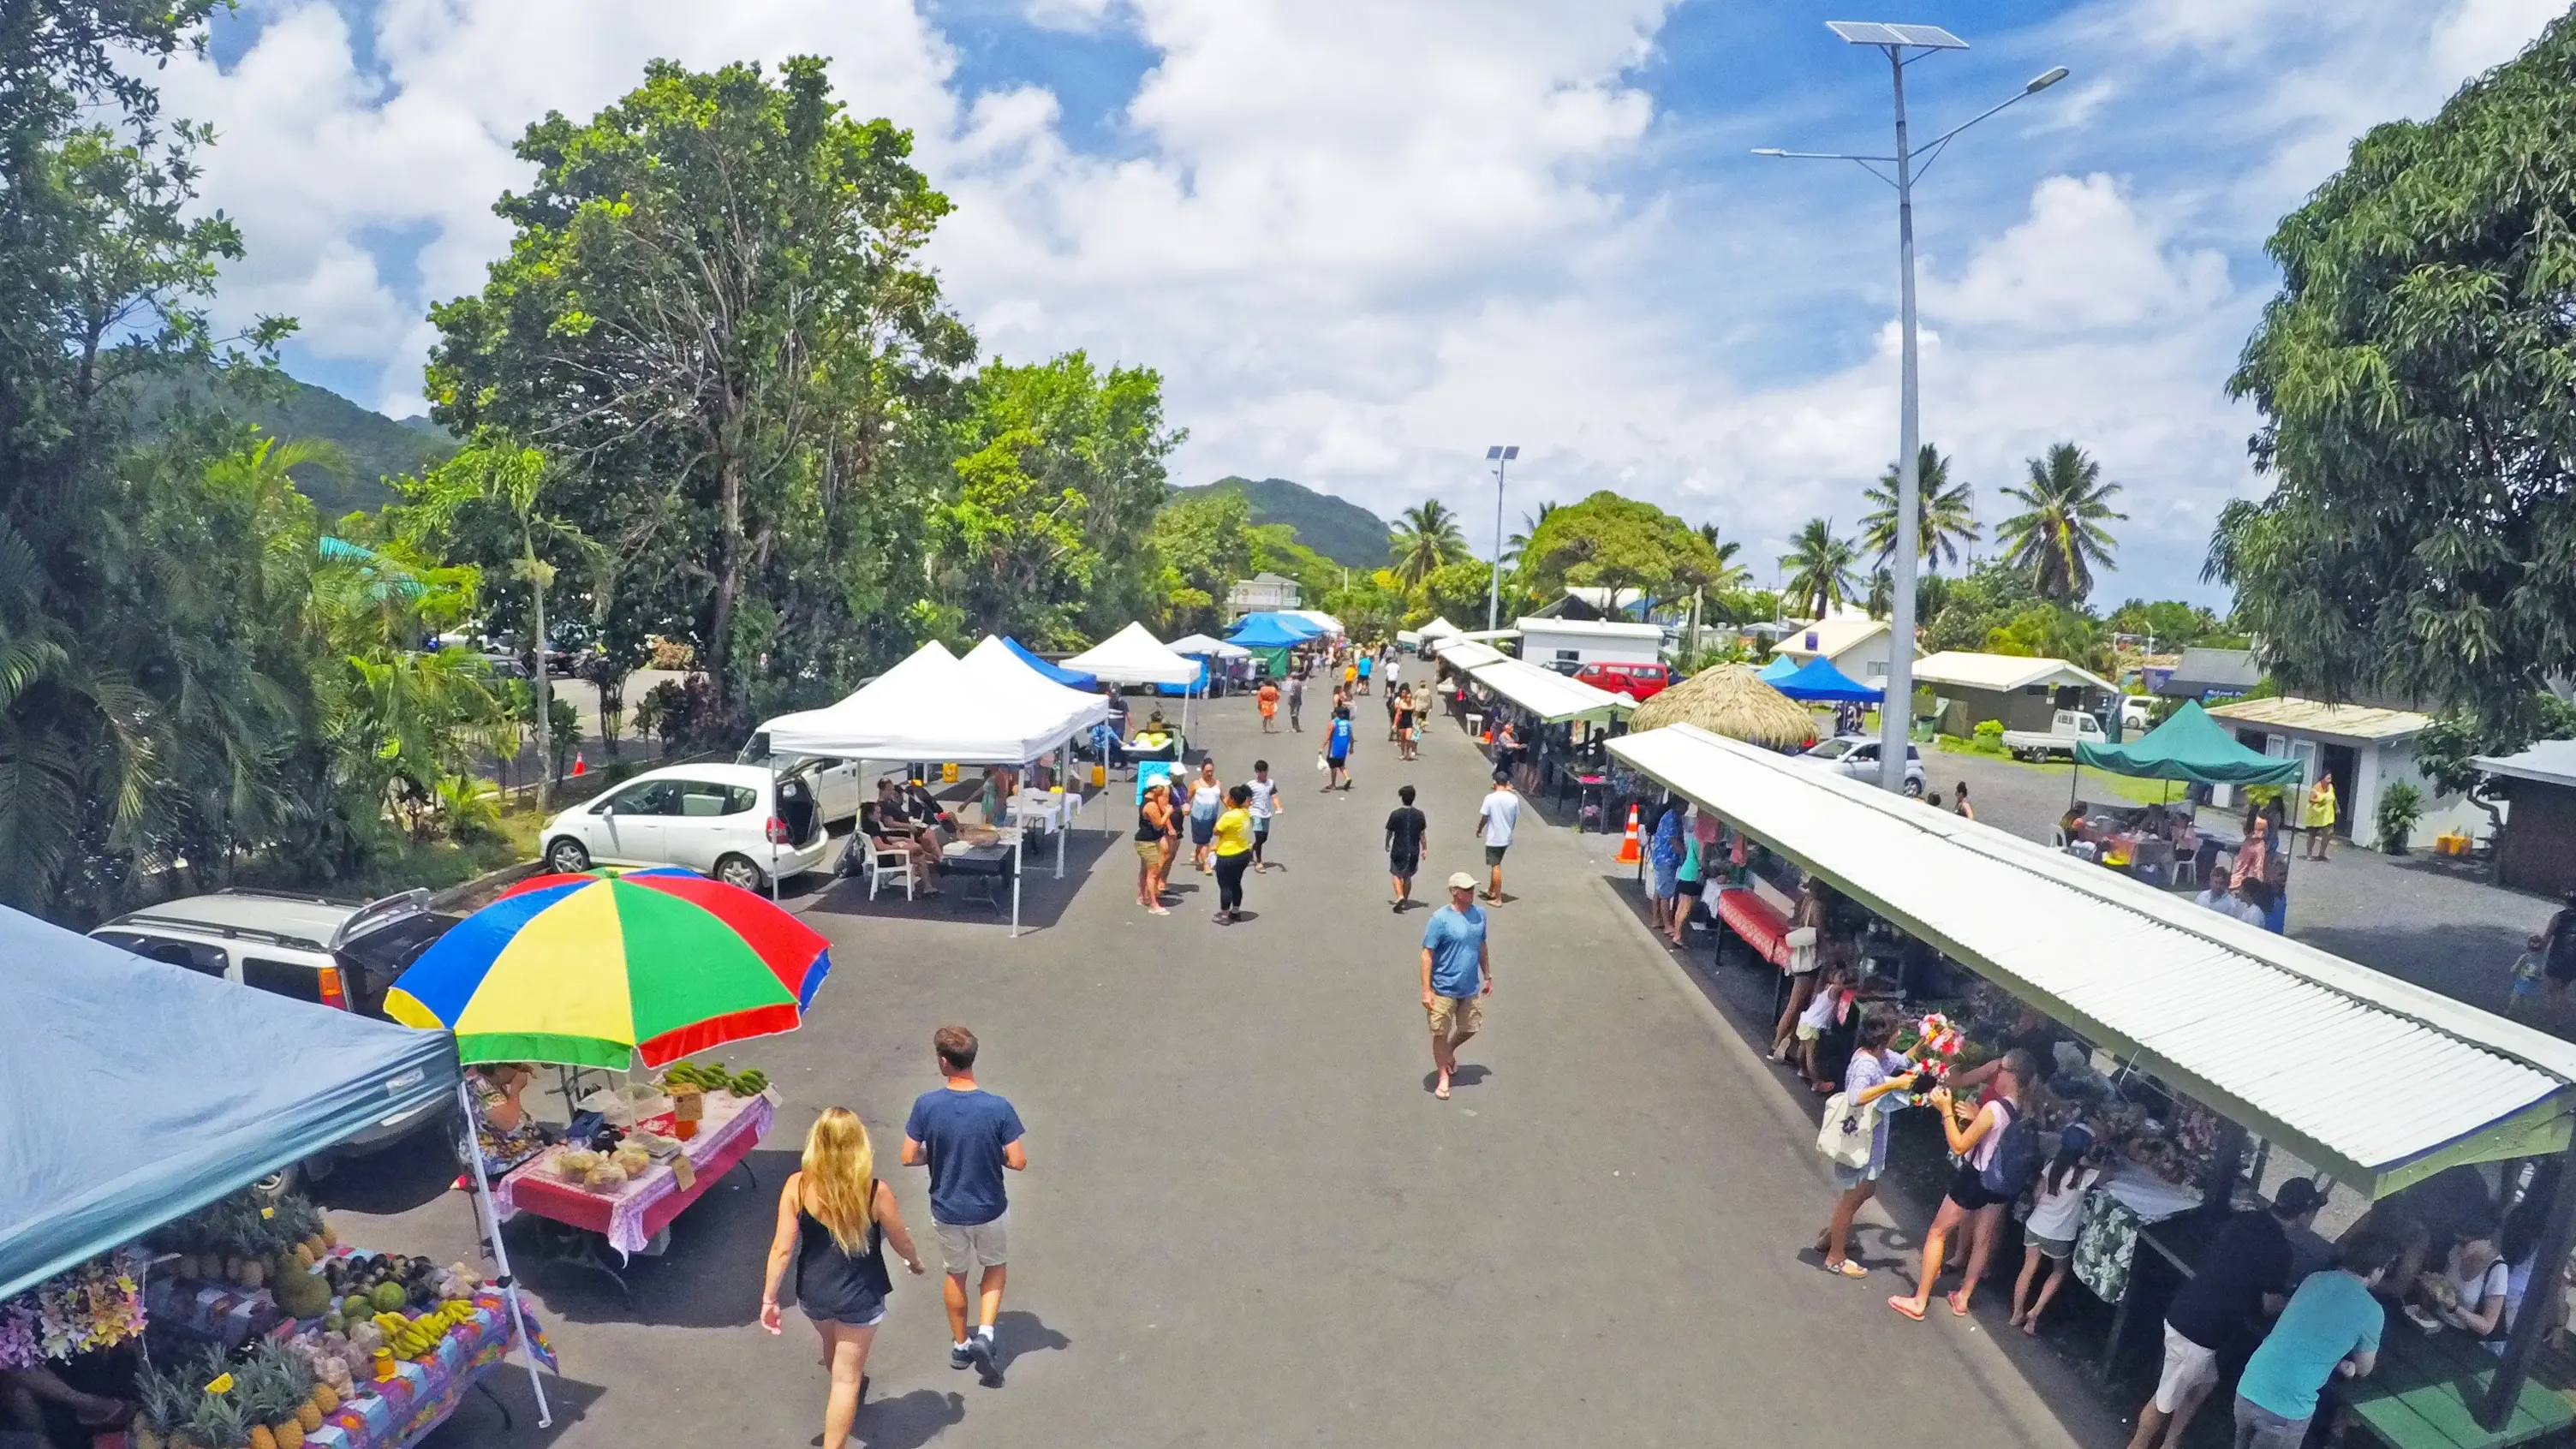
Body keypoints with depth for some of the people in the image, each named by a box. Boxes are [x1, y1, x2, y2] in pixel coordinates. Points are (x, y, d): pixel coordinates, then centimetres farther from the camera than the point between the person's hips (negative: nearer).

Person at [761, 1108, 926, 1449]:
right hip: (859, 1298, -4)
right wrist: (915, 1263, 13)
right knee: (846, 1377, 12)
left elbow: (783, 1248, -15)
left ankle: (853, 1388, 61)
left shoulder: (797, 1186, -20)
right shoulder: (876, 1191, -23)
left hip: (813, 1293, 4)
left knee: (834, 1348, 33)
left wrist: (769, 1297, -2)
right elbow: (902, 1243, -9)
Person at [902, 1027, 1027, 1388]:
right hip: (990, 1210, -1)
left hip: (946, 1211, 1)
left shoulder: (926, 1106, -19)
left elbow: (909, 1158, -11)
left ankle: (960, 1346, 39)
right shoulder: (998, 1108, -23)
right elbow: (1018, 1162, -18)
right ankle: (985, 1333, 10)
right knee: (996, 1268, 26)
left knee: (955, 1274, 25)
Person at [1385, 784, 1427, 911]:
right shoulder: (1419, 815, -6)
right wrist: (1424, 849, 10)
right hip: (1413, 851, 3)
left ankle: (1400, 897, -9)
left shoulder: (1395, 814, -13)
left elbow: (1389, 832, -3)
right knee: (1407, 876, 19)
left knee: (1396, 874, 12)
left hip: (1398, 850, -3)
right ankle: (1405, 900, 26)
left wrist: (1387, 845, 15)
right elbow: (1422, 834, 0)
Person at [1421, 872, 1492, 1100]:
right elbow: (1427, 955, -17)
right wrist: (1426, 991, -19)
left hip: (1471, 988, 5)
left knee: (1470, 1028, 18)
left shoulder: (1479, 913, -1)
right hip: (1444, 989, -5)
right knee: (1441, 1034, 6)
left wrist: (1488, 977, 16)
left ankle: (1449, 1052, 47)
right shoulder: (1440, 919, -19)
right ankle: (1444, 1077, 25)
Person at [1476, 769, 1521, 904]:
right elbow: (1515, 818, 5)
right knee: (1496, 864, 22)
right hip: (1506, 838, 5)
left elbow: (1484, 818, -11)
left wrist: (1479, 830, 7)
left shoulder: (1490, 798, -17)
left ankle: (1498, 899, 5)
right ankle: (1491, 890, 35)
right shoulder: (1514, 799, -4)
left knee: (1496, 867, 2)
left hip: (1494, 838, -5)